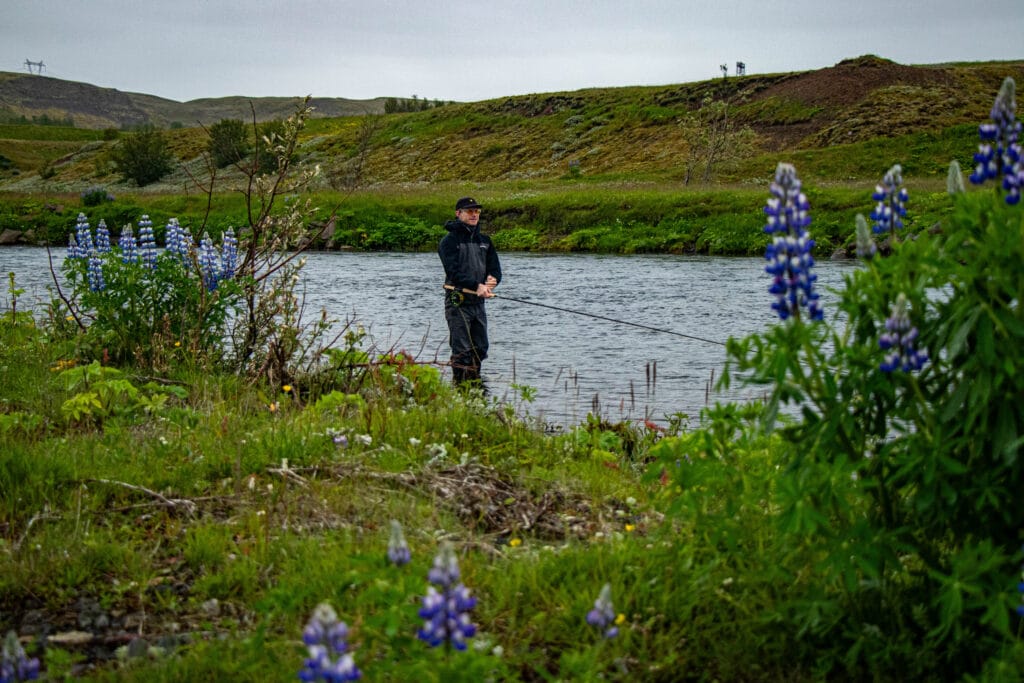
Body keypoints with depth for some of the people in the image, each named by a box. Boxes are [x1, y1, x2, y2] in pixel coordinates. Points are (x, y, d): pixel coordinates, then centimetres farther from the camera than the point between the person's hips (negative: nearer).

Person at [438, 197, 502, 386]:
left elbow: (495, 267, 14)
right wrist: (477, 286, -27)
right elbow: (454, 271, -16)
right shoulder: (450, 240, -5)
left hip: (478, 302, 6)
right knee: (461, 349, -7)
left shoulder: (484, 240, 15)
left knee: (480, 348, 10)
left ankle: (475, 383, 21)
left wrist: (492, 279, -10)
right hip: (457, 301, -6)